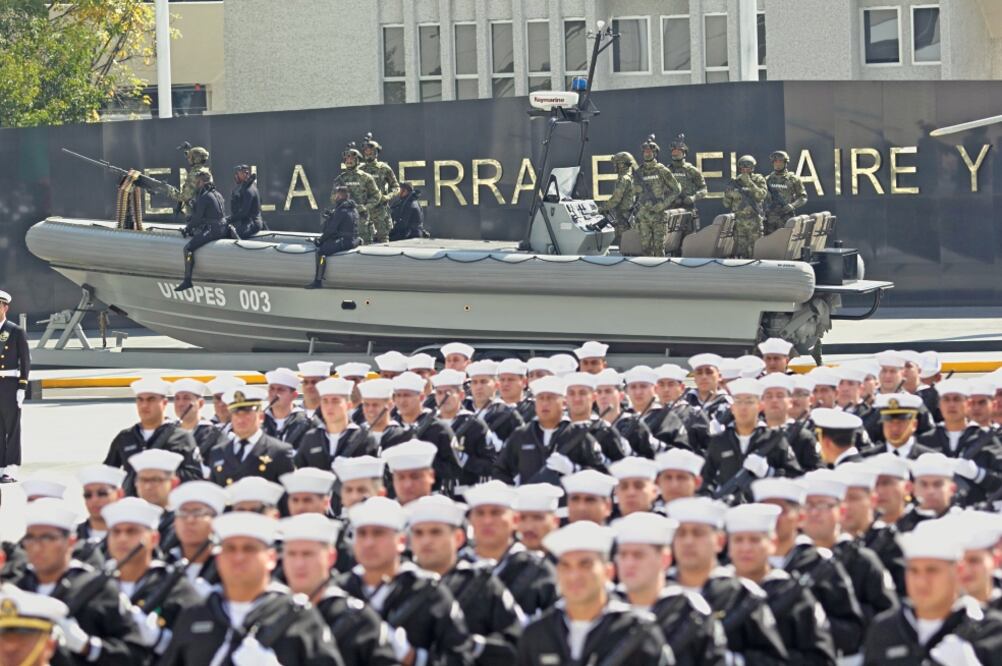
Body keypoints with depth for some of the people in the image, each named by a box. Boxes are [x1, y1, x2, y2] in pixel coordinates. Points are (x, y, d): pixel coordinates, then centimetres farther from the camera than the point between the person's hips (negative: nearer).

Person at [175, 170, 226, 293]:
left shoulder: (203, 197, -13)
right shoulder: (218, 195, 16)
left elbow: (197, 218, -14)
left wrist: (187, 229, 1)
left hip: (212, 231, -10)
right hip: (223, 229, 10)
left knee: (188, 248, -13)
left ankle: (187, 280, -19)